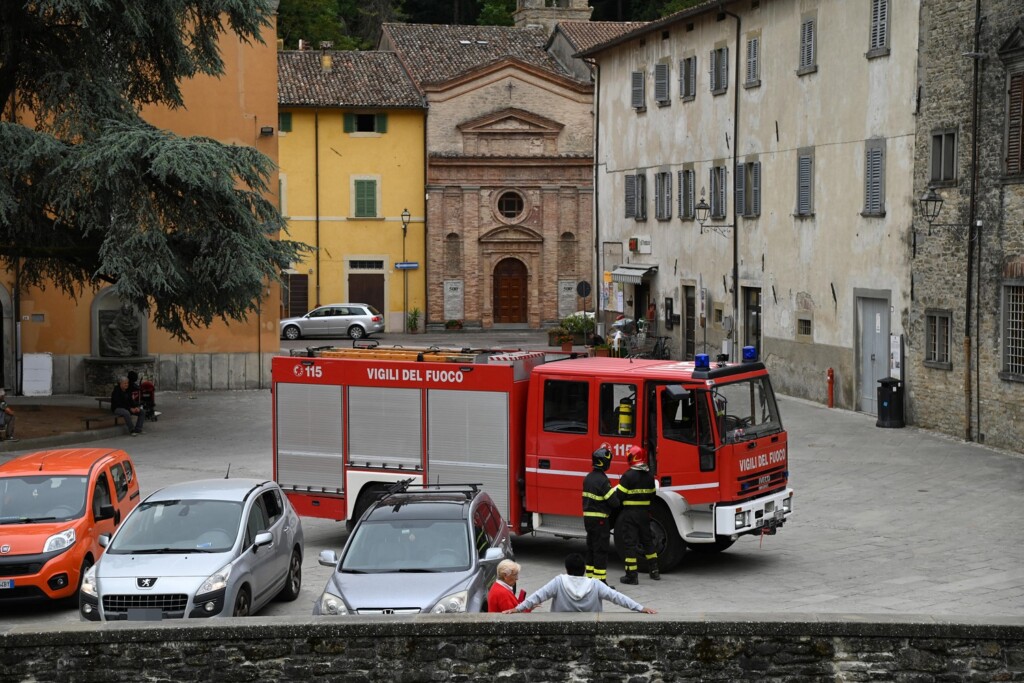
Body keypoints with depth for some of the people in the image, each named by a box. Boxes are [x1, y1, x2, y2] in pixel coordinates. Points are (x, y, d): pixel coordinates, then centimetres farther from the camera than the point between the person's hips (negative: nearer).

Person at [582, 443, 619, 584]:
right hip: (600, 519, -9)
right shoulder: (602, 480, -19)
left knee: (591, 548, 15)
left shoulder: (588, 478, 8)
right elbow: (613, 501, -20)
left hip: (588, 518, 9)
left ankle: (590, 577, 20)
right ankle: (600, 580, -4)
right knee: (601, 550, -5)